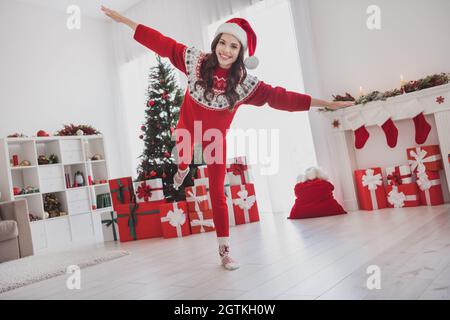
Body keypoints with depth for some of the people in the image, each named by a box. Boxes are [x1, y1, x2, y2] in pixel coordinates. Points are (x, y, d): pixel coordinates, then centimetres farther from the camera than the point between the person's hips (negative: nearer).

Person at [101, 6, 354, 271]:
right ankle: (183, 170, 73)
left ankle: (225, 249, 11)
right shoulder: (195, 61, -20)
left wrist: (326, 103, -29)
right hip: (187, 127, 2)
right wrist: (125, 20, -12)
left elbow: (279, 97, -25)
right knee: (184, 160, 31)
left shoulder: (245, 83, -24)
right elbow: (162, 43, -15)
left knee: (217, 194, -1)